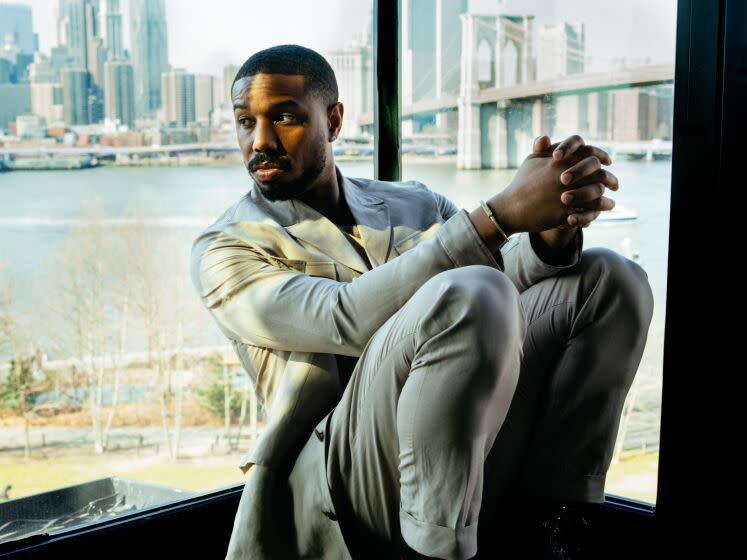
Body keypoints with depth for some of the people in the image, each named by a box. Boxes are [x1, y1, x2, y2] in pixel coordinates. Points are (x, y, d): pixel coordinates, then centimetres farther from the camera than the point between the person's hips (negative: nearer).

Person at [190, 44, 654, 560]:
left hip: (477, 450, 6)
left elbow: (511, 274, 5)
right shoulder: (223, 250, 4)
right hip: (347, 477, -5)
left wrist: (554, 230, -19)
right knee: (465, 296, -32)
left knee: (608, 276, -8)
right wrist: (503, 213, -21)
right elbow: (349, 320, -15)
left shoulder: (414, 204, 20)